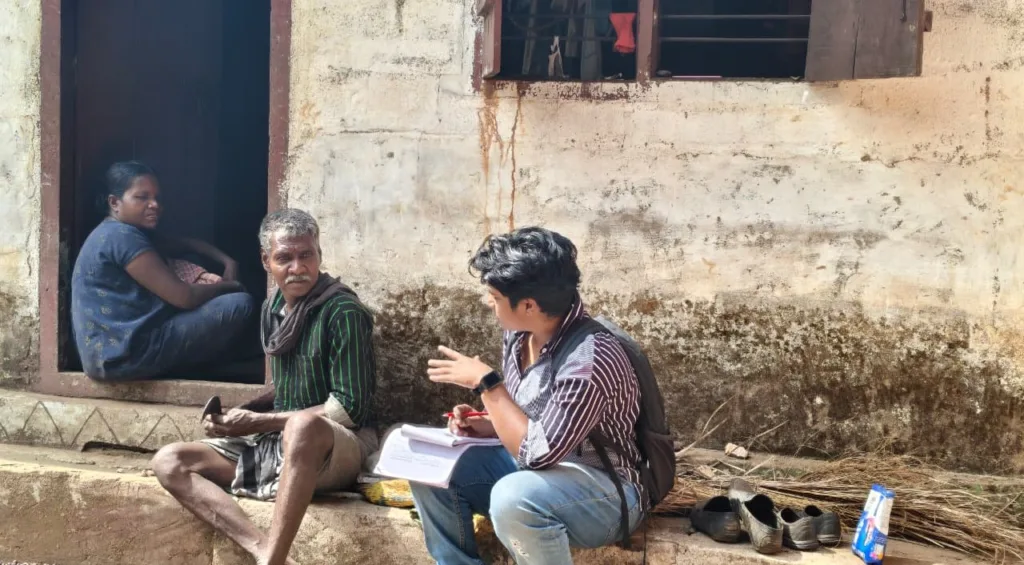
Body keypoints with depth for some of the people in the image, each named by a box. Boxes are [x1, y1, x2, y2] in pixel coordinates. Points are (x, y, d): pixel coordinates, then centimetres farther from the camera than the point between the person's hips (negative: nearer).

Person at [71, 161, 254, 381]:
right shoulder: (122, 237, -17)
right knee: (240, 304, -13)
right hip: (123, 354, -11)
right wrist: (231, 285, -2)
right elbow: (184, 297, -19)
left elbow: (185, 244, 25)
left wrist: (227, 262, 8)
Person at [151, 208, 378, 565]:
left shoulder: (342, 311, -14)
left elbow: (349, 408, -17)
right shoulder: (272, 309, 9)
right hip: (280, 442, 8)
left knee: (303, 426, -42)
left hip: (338, 448, -8)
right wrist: (238, 414, 0)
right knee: (169, 462, -9)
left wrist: (258, 422, -15)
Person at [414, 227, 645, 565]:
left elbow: (536, 452, -29)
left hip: (605, 491, -8)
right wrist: (483, 426, -5)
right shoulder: (520, 333, -3)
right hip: (536, 472, 8)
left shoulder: (590, 359, -29)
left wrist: (484, 382, -22)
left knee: (514, 496, -37)